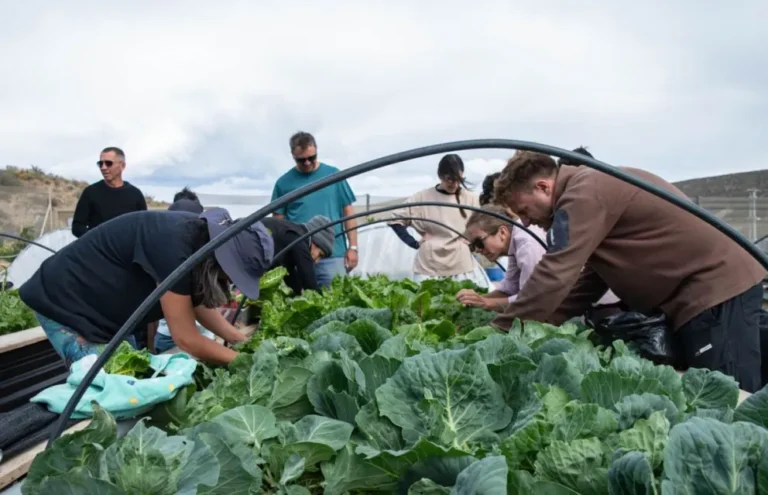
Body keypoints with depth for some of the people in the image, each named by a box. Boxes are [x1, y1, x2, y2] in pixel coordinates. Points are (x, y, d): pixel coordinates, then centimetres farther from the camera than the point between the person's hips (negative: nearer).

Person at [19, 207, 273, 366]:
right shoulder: (173, 245, -35)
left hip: (106, 306, 9)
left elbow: (201, 306, 6)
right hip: (65, 302, -9)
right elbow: (187, 339, -28)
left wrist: (245, 343, -1)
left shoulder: (197, 235, -8)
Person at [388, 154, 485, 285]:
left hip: (463, 267, 2)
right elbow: (395, 219, 3)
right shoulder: (422, 198, -1)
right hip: (429, 268, -1)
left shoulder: (470, 198, 3)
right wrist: (415, 243, -4)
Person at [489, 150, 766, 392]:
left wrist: (498, 333, -15)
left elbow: (552, 279, -24)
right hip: (713, 289, 10)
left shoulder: (584, 194, -18)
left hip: (716, 290, -10)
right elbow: (589, 280, 16)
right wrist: (540, 326, 8)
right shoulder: (591, 191, 15)